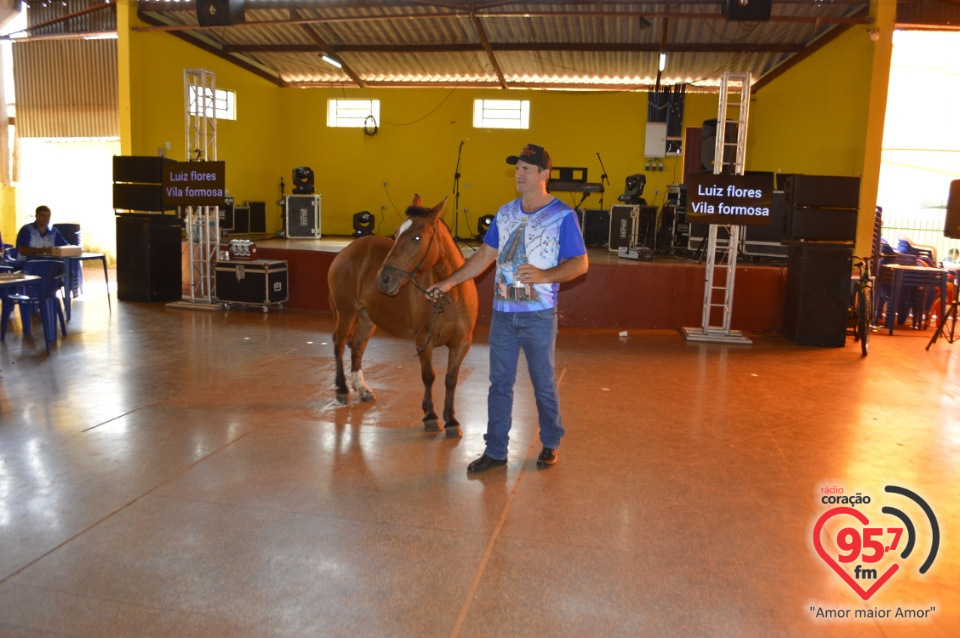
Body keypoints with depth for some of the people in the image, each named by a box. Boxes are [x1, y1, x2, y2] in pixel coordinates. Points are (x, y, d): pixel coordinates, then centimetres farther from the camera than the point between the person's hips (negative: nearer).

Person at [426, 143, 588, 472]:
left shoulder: (562, 215, -7)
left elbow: (580, 262, -10)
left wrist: (544, 276, -26)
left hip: (539, 315, -5)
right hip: (503, 313, 5)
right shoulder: (505, 213, 10)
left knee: (544, 383, 8)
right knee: (499, 384, 9)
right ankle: (495, 450, 19)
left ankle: (550, 444, 28)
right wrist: (450, 282, 7)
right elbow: (484, 255, 14)